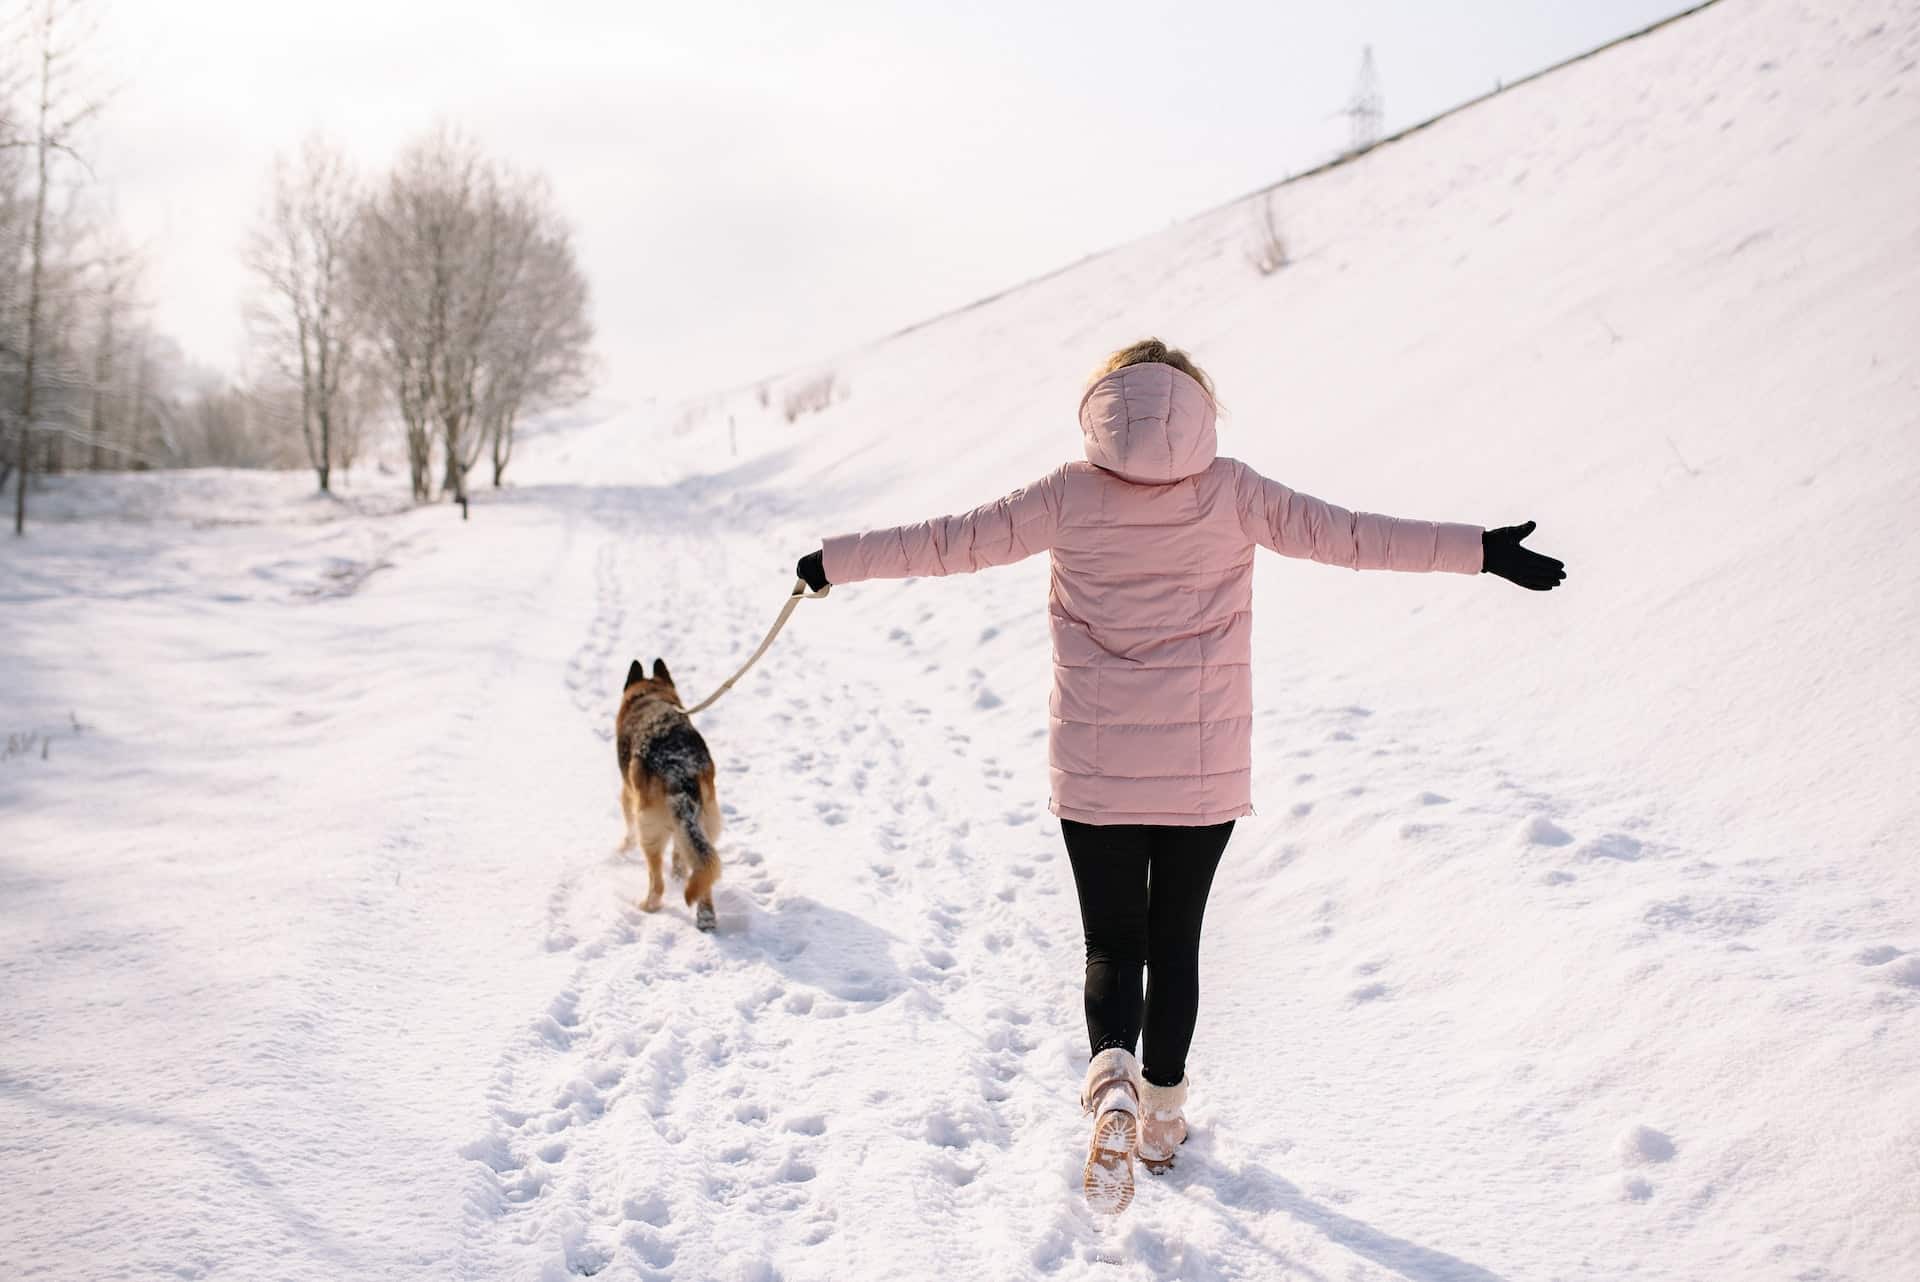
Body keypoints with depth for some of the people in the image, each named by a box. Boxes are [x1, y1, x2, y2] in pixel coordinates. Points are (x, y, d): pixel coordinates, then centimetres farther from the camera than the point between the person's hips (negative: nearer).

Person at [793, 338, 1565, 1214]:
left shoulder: (1069, 495, -4)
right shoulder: (1232, 493, -3)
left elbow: (949, 542, 0)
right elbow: (1349, 535, -5)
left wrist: (835, 561, 12)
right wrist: (1485, 551, 1)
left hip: (1095, 773, -1)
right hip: (1206, 773, 1)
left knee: (1112, 944, 9)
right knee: (1174, 941, 17)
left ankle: (1111, 1078, -19)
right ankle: (1162, 1115, 29)